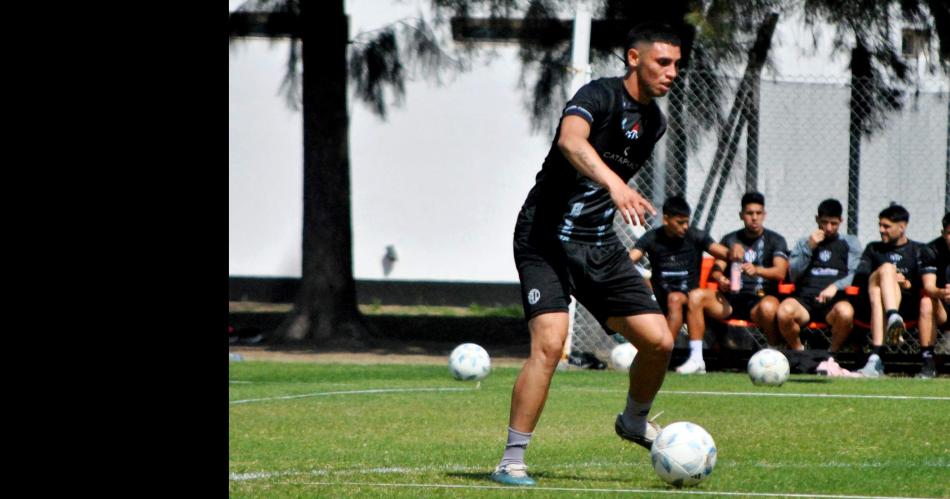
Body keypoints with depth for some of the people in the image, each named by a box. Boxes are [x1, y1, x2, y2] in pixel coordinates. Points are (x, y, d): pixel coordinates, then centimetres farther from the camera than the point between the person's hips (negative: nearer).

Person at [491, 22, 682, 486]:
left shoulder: (653, 122, 10)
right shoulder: (600, 96, -16)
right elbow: (571, 141, -38)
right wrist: (614, 184, -54)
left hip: (599, 244, 7)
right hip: (547, 237, -7)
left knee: (658, 341, -1)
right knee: (550, 342, -23)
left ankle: (635, 421, 30)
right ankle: (511, 461, -16)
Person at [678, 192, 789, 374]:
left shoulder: (775, 240, 9)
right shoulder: (730, 240, 19)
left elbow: (780, 272, -8)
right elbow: (716, 269, 9)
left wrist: (757, 270, -29)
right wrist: (720, 279, -16)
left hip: (760, 298, -4)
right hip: (731, 298, 4)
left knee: (769, 307, -41)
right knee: (696, 296, -23)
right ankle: (696, 360, -25)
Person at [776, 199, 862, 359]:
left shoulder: (850, 243, 20)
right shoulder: (804, 243, 25)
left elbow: (856, 274, 6)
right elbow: (793, 275, 12)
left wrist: (836, 286, -13)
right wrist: (809, 248, 0)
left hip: (835, 301, -1)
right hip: (805, 299, 1)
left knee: (845, 312, -39)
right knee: (784, 311, -35)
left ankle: (831, 354, -13)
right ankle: (798, 352, -8)